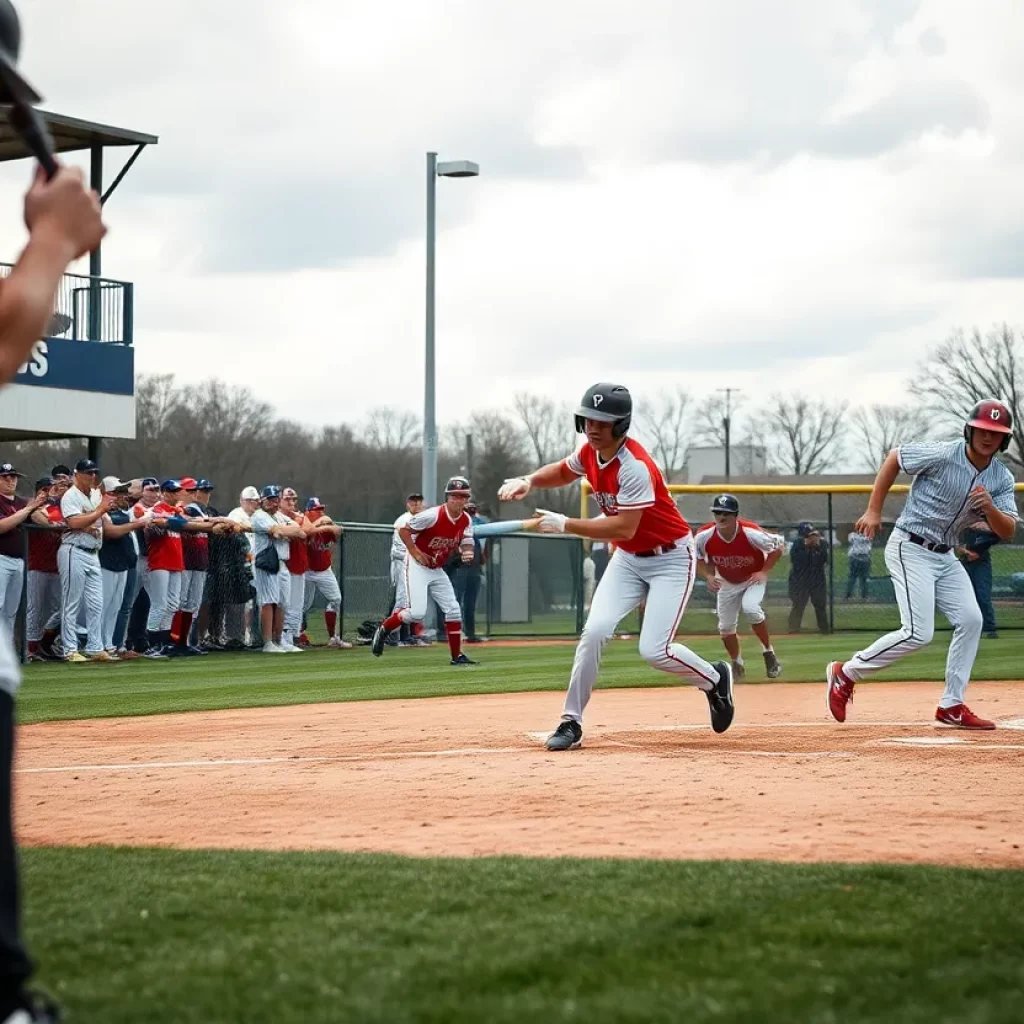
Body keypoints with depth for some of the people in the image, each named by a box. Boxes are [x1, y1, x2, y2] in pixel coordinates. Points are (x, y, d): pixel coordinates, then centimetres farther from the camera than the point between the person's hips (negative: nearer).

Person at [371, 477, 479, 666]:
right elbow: (403, 530, -16)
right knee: (417, 612, -18)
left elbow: (466, 542, 6)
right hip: (417, 566, -7)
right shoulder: (433, 515, -24)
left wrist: (467, 551, -18)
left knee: (453, 610, 1)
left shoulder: (466, 520, -4)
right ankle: (383, 629, 7)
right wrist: (416, 553, -22)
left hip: (437, 570, 7)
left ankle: (457, 656, 10)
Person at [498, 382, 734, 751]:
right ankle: (571, 722, -5)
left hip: (670, 558, -7)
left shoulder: (635, 467, -30)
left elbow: (624, 528, -34)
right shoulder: (589, 451, -5)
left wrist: (564, 525, -30)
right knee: (594, 631, -11)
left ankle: (715, 678, 15)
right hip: (628, 558, 7)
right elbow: (563, 471, 18)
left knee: (654, 650, -15)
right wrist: (530, 481, -3)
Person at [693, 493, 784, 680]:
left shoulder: (751, 533, -33)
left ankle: (768, 652, -12)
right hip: (726, 582, 4)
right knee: (726, 626, 6)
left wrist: (764, 571, -22)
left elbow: (778, 545, -16)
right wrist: (708, 576, -22)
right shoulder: (704, 536, -26)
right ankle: (737, 664, 33)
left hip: (753, 579, -4)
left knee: (750, 607, -31)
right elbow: (697, 560, -5)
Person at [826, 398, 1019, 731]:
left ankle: (952, 706, 7)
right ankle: (846, 673, 0)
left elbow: (1007, 532, -3)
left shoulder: (1002, 479, 0)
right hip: (910, 549, -7)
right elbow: (893, 458, -5)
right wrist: (873, 511, -8)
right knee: (918, 633, -16)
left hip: (945, 556, 7)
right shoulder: (941, 454, -17)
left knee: (970, 619, -2)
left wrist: (990, 508, -25)